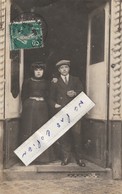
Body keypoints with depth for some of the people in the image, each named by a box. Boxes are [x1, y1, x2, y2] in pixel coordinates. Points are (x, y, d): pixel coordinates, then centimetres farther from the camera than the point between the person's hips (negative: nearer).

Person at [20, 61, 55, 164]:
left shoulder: (45, 83, 14)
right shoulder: (27, 82, 7)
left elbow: (48, 96, 14)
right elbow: (23, 96, 5)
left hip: (42, 108, 2)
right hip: (29, 108, -2)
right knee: (29, 131, -4)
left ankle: (43, 156, 5)